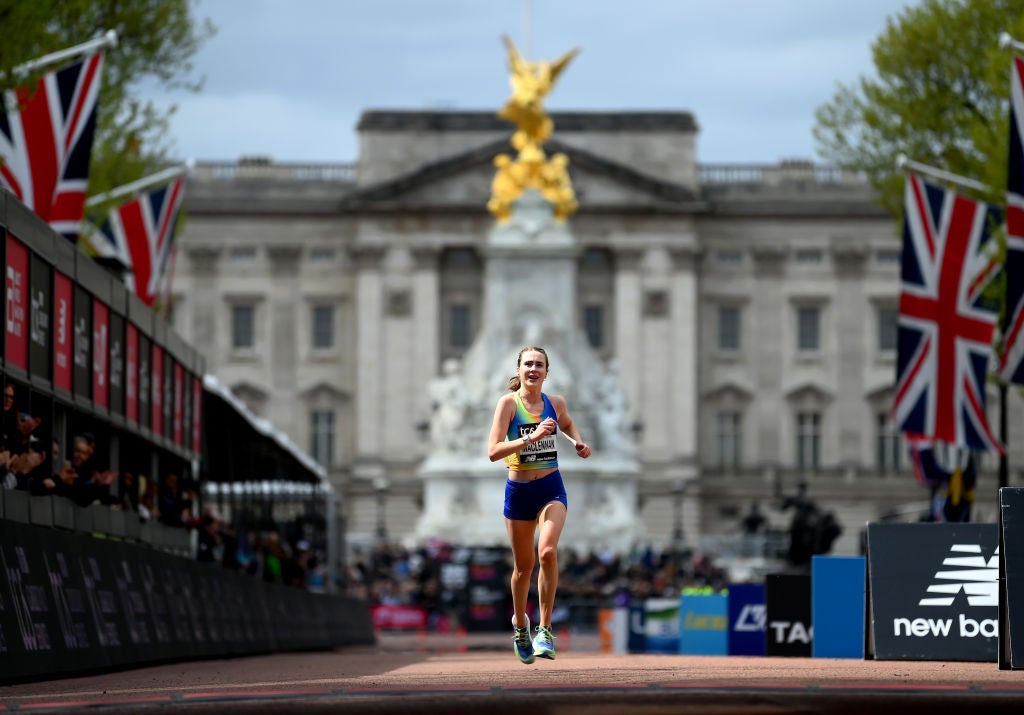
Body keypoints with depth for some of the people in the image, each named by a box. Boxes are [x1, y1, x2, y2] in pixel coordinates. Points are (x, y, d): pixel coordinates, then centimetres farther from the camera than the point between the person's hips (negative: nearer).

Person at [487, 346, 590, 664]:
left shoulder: (555, 403, 1)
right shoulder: (508, 403, -10)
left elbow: (567, 424, 27)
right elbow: (493, 451, -20)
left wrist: (578, 441, 7)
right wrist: (530, 438, -29)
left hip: (551, 488, 1)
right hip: (518, 491, -1)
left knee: (547, 551, -22)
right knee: (524, 566, 10)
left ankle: (545, 630, -15)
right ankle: (520, 625, 37)